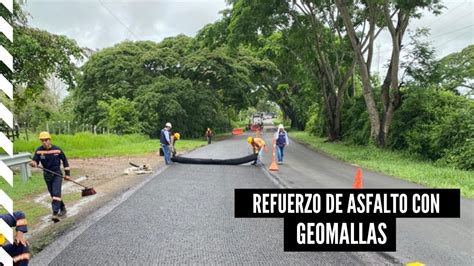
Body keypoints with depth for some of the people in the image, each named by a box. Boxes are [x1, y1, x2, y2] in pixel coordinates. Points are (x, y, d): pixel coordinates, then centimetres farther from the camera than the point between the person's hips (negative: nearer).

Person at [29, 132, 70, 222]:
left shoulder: (57, 150, -11)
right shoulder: (39, 151, -7)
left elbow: (64, 160, 0)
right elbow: (35, 160, -11)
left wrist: (67, 174, 1)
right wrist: (33, 163, -38)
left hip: (57, 174, -3)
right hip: (47, 175, 3)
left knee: (56, 193, -16)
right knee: (53, 194, 13)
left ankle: (55, 213, -18)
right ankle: (62, 208, 33)